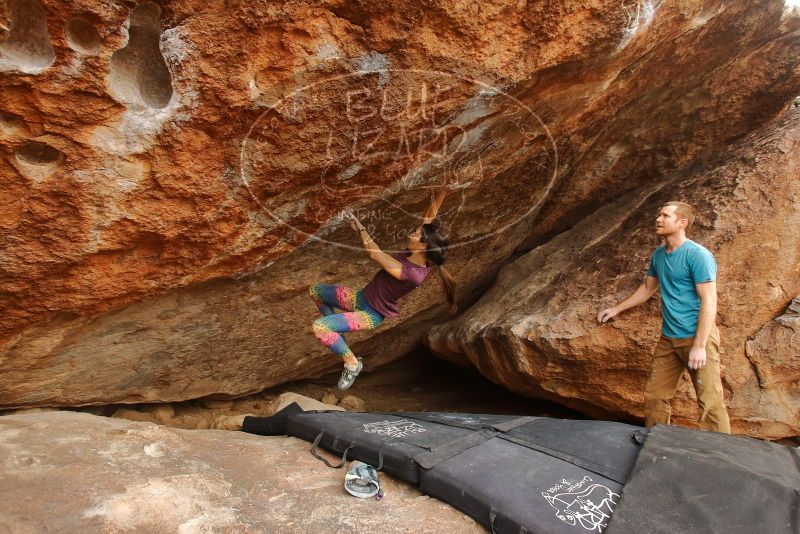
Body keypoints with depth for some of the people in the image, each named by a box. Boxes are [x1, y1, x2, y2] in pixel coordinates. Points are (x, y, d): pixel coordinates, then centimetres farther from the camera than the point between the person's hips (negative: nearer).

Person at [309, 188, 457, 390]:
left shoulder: (411, 274, -35)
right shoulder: (418, 256, -12)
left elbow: (374, 252, -27)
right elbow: (428, 219, -3)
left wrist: (360, 228, -13)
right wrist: (438, 198, -18)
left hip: (371, 314, -9)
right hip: (361, 298, 9)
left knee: (318, 327, -26)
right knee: (315, 291, 14)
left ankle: (352, 363, -3)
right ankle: (336, 332, 28)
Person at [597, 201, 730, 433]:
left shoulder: (698, 255, -13)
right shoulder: (659, 255, 9)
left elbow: (709, 301, -17)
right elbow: (648, 288, 25)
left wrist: (699, 345, -22)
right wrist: (617, 309, 27)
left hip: (697, 337, -7)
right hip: (668, 338, 7)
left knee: (710, 403, -8)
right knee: (654, 395, 10)